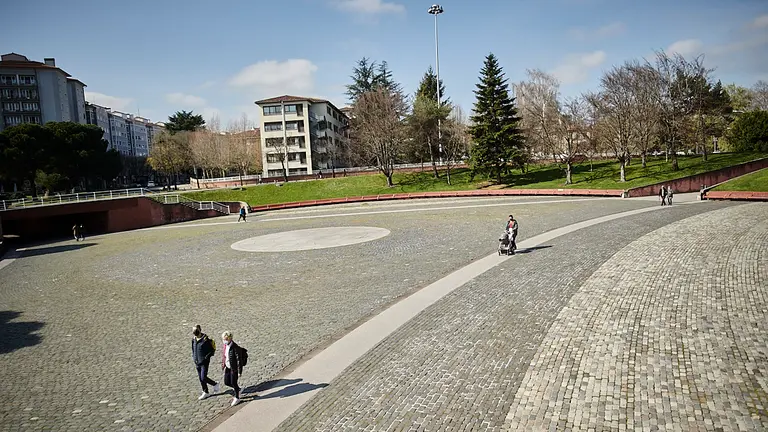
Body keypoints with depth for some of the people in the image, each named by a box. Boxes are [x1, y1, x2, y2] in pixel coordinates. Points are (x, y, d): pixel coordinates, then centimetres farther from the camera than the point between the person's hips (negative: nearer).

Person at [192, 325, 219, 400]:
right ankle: (206, 392, 29)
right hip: (197, 362, 7)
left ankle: (215, 384, 17)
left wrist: (206, 358, -19)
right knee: (200, 378, 13)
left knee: (203, 378, -8)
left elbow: (212, 350, -14)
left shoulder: (205, 340, -19)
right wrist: (193, 358, 8)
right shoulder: (194, 339, 2)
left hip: (204, 362, -7)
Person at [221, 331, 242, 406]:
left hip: (234, 368, -7)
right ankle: (238, 389, 38)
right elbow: (223, 356, 13)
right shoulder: (225, 346, 0)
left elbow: (239, 360, -20)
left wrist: (239, 371, -17)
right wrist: (223, 366, 13)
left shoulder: (235, 347, -23)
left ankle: (237, 398, 26)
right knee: (226, 382, 12)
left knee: (233, 383, 4)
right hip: (227, 368, 7)